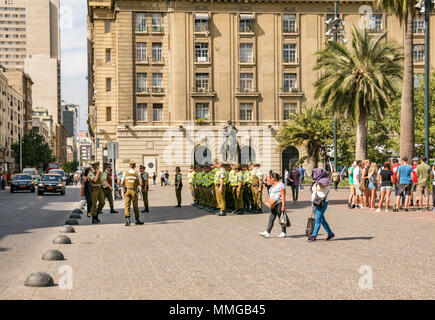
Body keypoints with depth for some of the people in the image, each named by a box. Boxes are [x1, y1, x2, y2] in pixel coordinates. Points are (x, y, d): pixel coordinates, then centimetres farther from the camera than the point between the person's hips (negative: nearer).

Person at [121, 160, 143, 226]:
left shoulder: (125, 173, 2)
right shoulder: (137, 174, -2)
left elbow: (122, 183, 4)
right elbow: (140, 184, -1)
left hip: (127, 191, 1)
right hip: (134, 191, -1)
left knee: (127, 205, -2)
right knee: (135, 206, 10)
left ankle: (127, 218, -21)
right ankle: (137, 220, 21)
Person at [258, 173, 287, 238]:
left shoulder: (280, 185, -13)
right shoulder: (273, 185, 16)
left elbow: (283, 196, -17)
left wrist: (283, 205, -21)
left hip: (279, 204, -9)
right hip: (274, 205, 9)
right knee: (271, 218, 4)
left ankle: (284, 233, 10)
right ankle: (267, 232, 1)